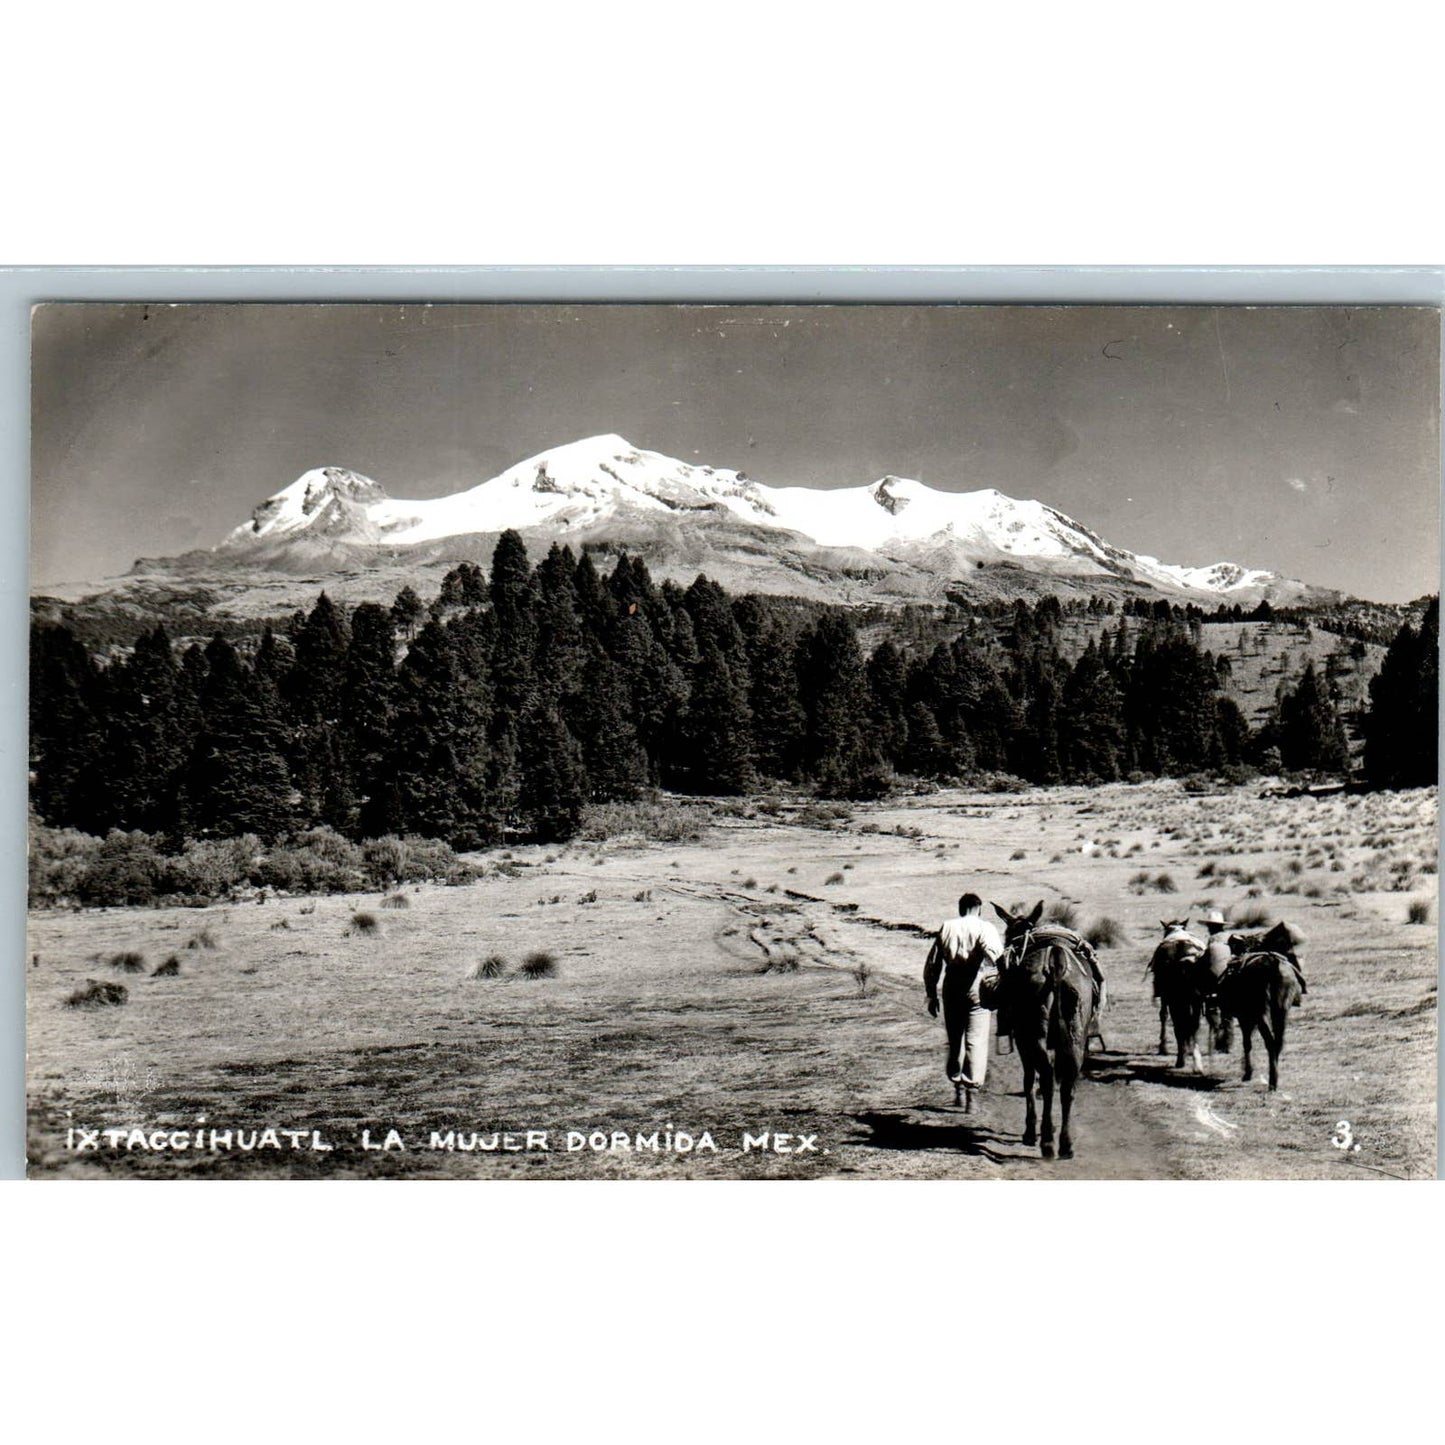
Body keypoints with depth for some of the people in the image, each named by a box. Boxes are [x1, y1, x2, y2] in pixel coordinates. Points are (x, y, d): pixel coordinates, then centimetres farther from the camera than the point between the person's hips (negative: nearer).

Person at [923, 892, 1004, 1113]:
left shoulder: (946, 928, 10)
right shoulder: (985, 928, -1)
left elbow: (932, 965, 11)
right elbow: (994, 954, -23)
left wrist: (931, 995, 16)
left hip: (951, 990, 4)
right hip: (977, 989, -4)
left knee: (954, 1040, 17)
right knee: (976, 1041, 0)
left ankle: (956, 1085, 27)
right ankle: (971, 1092, -6)